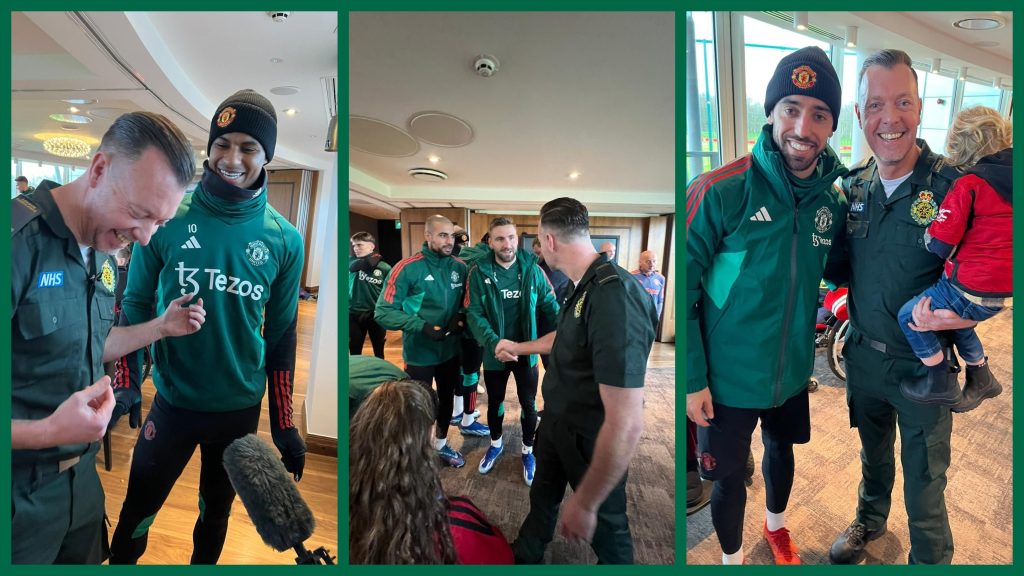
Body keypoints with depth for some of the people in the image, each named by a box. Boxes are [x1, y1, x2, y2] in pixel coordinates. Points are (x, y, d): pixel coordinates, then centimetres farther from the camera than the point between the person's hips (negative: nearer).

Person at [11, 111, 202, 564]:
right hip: (22, 491, -7)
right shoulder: (19, 241, -25)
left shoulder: (102, 253, 1)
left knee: (86, 557, 24)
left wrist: (160, 327, 2)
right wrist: (47, 432, -32)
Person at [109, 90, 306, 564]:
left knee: (215, 513, 22)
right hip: (171, 401, 0)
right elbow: (135, 306, 0)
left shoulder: (284, 240, -9)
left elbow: (281, 334, -3)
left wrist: (284, 425, -2)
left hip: (241, 409, 1)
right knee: (137, 510, 18)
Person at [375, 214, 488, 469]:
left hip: (451, 350, 5)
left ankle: (441, 444, 48)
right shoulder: (407, 268, -20)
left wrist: (462, 318, -13)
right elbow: (383, 312, -21)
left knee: (447, 398, 23)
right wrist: (422, 326, -29)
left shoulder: (460, 267, -6)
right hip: (419, 353, -5)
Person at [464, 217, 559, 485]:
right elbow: (474, 313, -15)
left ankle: (528, 450, 38)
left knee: (528, 404, 14)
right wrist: (494, 343, -31)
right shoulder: (479, 272, -12)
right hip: (495, 352, 0)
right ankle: (496, 443, 47)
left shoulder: (532, 269, -8)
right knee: (495, 402, 21)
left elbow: (549, 305, -4)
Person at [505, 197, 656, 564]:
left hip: (591, 440, -9)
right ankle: (524, 556, 55)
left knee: (603, 521, 17)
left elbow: (627, 424, -37)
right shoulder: (585, 287, -2)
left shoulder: (614, 297, -36)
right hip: (557, 423, 9)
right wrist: (519, 347, 32)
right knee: (542, 496, 29)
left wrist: (585, 503, -28)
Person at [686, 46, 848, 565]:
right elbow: (683, 288, -19)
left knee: (782, 451, 28)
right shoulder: (720, 190, -21)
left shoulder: (832, 201, -3)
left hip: (794, 372, 5)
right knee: (729, 477, 14)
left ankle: (776, 526, 59)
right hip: (727, 379, -5)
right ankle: (732, 557, 44)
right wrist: (693, 380, -18)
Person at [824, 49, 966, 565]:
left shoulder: (953, 187, -17)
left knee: (923, 480, 14)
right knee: (873, 452, 27)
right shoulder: (854, 185, -3)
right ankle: (870, 520, 53)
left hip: (923, 366, -4)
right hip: (863, 354, 4)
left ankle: (930, 558, 40)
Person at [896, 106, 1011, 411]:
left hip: (973, 287, -9)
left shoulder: (969, 184, -17)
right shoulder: (1005, 175, 5)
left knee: (910, 316, 1)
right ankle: (981, 378, 39)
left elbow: (938, 243, -18)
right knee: (956, 318, 30)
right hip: (1005, 287, 9)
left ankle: (941, 384, 7)